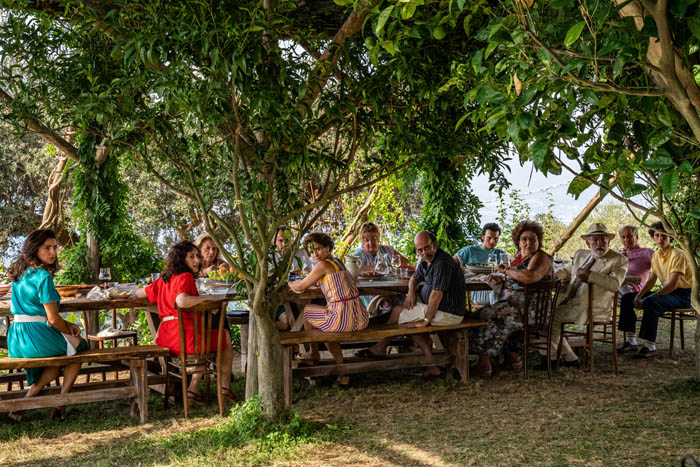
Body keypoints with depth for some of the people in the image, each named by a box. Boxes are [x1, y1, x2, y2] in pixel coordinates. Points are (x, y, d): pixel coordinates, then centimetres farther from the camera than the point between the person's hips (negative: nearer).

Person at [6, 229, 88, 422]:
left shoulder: (20, 274, 12)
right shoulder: (43, 276, -16)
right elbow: (53, 319, -15)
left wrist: (67, 325, 14)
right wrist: (71, 331, 5)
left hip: (15, 341, 8)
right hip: (37, 338, -8)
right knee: (78, 346, 20)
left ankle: (27, 399, 18)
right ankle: (60, 406, 22)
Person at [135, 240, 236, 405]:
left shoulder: (163, 279, 14)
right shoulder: (185, 277, -13)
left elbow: (140, 293, 26)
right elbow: (182, 301, -32)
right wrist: (207, 297, -18)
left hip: (165, 337, 9)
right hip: (184, 334, -9)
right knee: (225, 338, 18)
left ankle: (193, 390, 28)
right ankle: (225, 387, 19)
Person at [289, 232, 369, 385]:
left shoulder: (323, 265, -8)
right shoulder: (337, 261, 17)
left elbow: (301, 287, 2)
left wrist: (288, 283, 21)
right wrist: (297, 283, 32)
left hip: (342, 319, -7)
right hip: (361, 319, 7)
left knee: (306, 311, 19)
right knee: (327, 327, 34)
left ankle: (314, 354, 40)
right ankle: (343, 371, 27)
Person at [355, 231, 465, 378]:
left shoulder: (442, 263, -23)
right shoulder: (426, 260, 9)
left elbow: (436, 295, -26)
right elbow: (415, 278, 23)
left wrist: (426, 320, -19)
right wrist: (411, 292, 1)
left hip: (447, 314, -10)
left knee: (397, 311, -3)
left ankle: (380, 348, 18)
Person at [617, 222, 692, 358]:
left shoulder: (677, 255, -17)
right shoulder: (657, 255, 9)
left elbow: (672, 285, -25)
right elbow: (651, 280, 13)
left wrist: (647, 298, -26)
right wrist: (639, 295, -6)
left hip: (683, 295, -9)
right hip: (666, 291, 9)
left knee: (651, 302, -36)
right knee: (627, 298, 1)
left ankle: (650, 347, -34)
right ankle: (631, 342, -3)